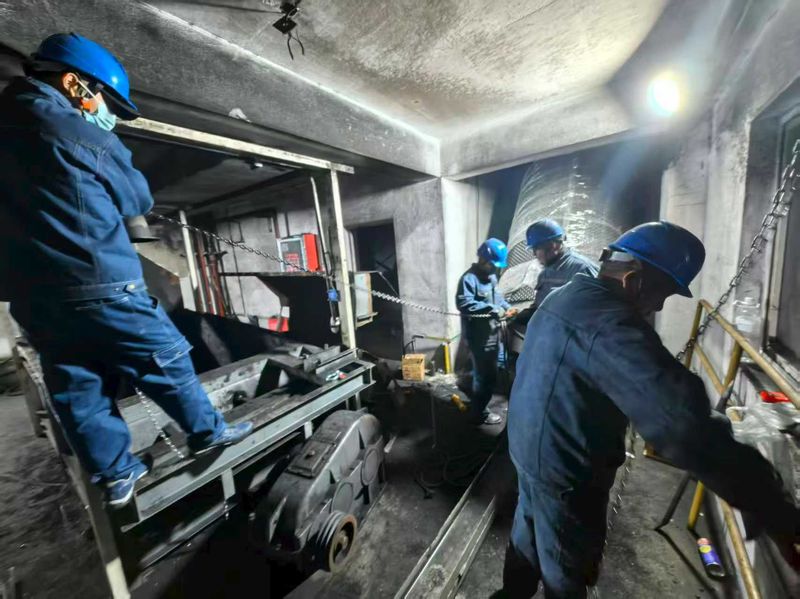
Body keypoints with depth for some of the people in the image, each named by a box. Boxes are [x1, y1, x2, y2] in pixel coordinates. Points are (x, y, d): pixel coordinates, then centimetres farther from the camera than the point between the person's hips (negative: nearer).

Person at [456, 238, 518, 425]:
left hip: (492, 335, 9)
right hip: (479, 338, -9)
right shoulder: (469, 279, -20)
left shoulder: (491, 277, 11)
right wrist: (495, 310, -31)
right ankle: (479, 414, 23)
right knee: (486, 376, 3)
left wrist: (507, 307, 2)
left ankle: (477, 406, 42)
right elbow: (464, 304, -33)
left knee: (485, 374, 22)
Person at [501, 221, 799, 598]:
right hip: (563, 468, -9)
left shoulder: (562, 297, 1)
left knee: (528, 527, 32)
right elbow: (687, 428, -37)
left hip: (527, 444, 9)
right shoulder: (609, 322, -31)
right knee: (566, 569, 21)